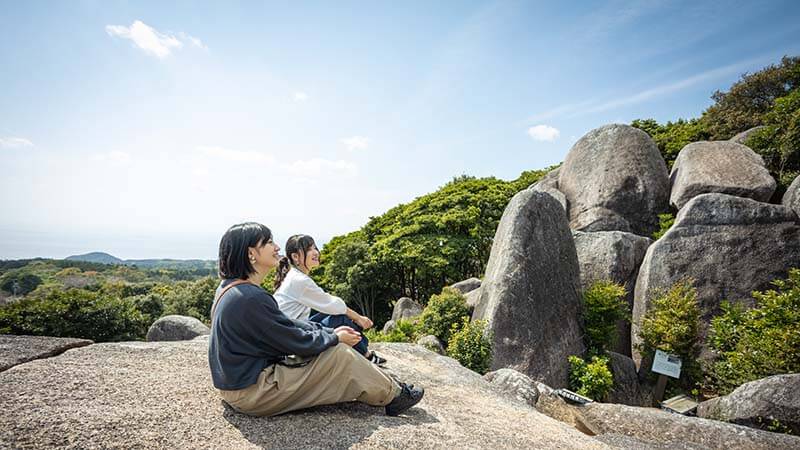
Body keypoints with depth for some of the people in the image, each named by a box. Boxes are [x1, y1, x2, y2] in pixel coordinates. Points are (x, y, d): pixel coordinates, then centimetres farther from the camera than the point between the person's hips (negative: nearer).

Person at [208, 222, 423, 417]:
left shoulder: (231, 287, 5)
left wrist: (330, 331, 4)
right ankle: (393, 396, 11)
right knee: (339, 354, -8)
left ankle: (385, 386, 18)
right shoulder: (250, 298, -28)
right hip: (251, 394, -9)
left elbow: (285, 324, 8)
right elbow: (296, 341, -21)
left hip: (238, 377, 10)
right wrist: (336, 338, -4)